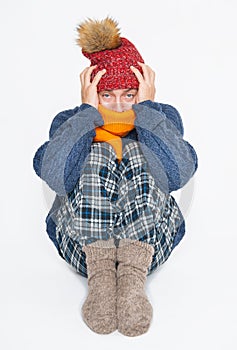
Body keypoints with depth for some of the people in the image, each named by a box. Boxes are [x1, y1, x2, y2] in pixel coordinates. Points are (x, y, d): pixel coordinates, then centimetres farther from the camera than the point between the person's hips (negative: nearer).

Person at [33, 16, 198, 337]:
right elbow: (54, 175, -20)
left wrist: (146, 108, -15)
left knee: (135, 152, -24)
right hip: (81, 244, 0)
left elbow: (180, 174, -19)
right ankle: (100, 273, -29)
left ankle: (134, 272, -31)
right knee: (97, 155, -25)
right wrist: (88, 110, -15)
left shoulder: (163, 116, 7)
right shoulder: (68, 121, 7)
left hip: (151, 241, 0)